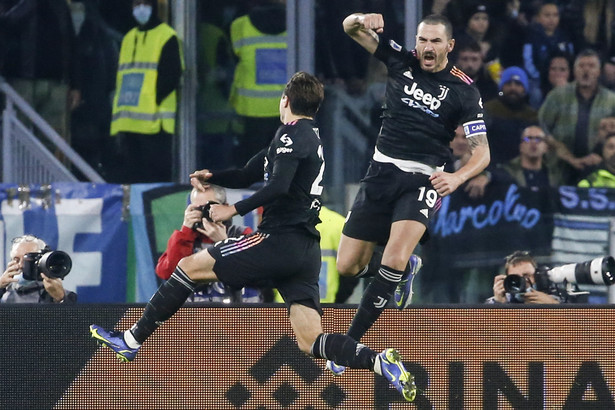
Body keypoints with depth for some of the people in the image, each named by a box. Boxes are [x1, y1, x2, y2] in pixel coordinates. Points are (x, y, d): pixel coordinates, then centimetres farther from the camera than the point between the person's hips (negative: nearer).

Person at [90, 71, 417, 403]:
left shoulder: (292, 134, -5)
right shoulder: (310, 136, 25)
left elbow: (279, 186, -23)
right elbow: (247, 176, 28)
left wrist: (235, 210, -17)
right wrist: (211, 178, 12)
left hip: (280, 239, -9)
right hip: (307, 251, 9)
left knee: (188, 267, 2)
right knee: (310, 343, 0)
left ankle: (131, 341, 6)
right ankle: (380, 362, -21)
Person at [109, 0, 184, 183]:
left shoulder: (166, 37, 0)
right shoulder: (128, 38, 22)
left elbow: (171, 77, -7)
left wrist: (153, 101, -15)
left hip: (154, 122, -7)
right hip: (127, 125, 7)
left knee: (156, 176, -8)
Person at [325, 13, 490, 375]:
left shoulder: (463, 90, -6)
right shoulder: (401, 61, 2)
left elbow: (482, 152, -8)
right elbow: (350, 28, 4)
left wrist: (457, 177, -28)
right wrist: (363, 19, -21)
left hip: (423, 180, -4)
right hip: (382, 172, 4)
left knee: (394, 260, -26)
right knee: (348, 266, 4)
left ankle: (350, 342, -18)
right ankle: (405, 267, 36)